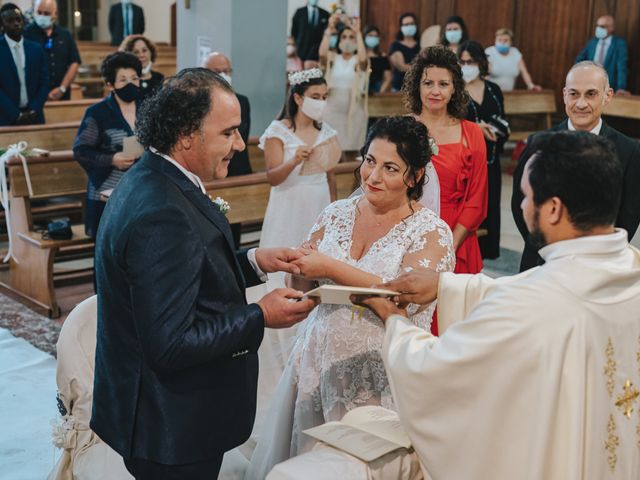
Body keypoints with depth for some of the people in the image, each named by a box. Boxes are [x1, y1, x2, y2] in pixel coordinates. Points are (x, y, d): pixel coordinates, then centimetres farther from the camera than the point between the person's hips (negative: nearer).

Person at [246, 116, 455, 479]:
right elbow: (303, 284, 9)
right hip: (320, 362, 4)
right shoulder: (337, 214, 4)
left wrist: (331, 268, -23)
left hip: (382, 376, -4)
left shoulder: (431, 232, -9)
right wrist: (300, 269, -14)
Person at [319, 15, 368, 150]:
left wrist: (358, 33, -18)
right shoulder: (332, 58, 7)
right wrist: (329, 30, -17)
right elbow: (322, 54, -14)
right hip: (332, 109, 1)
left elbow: (363, 58, -19)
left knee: (351, 147, -2)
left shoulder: (359, 61, 4)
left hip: (354, 111, -1)